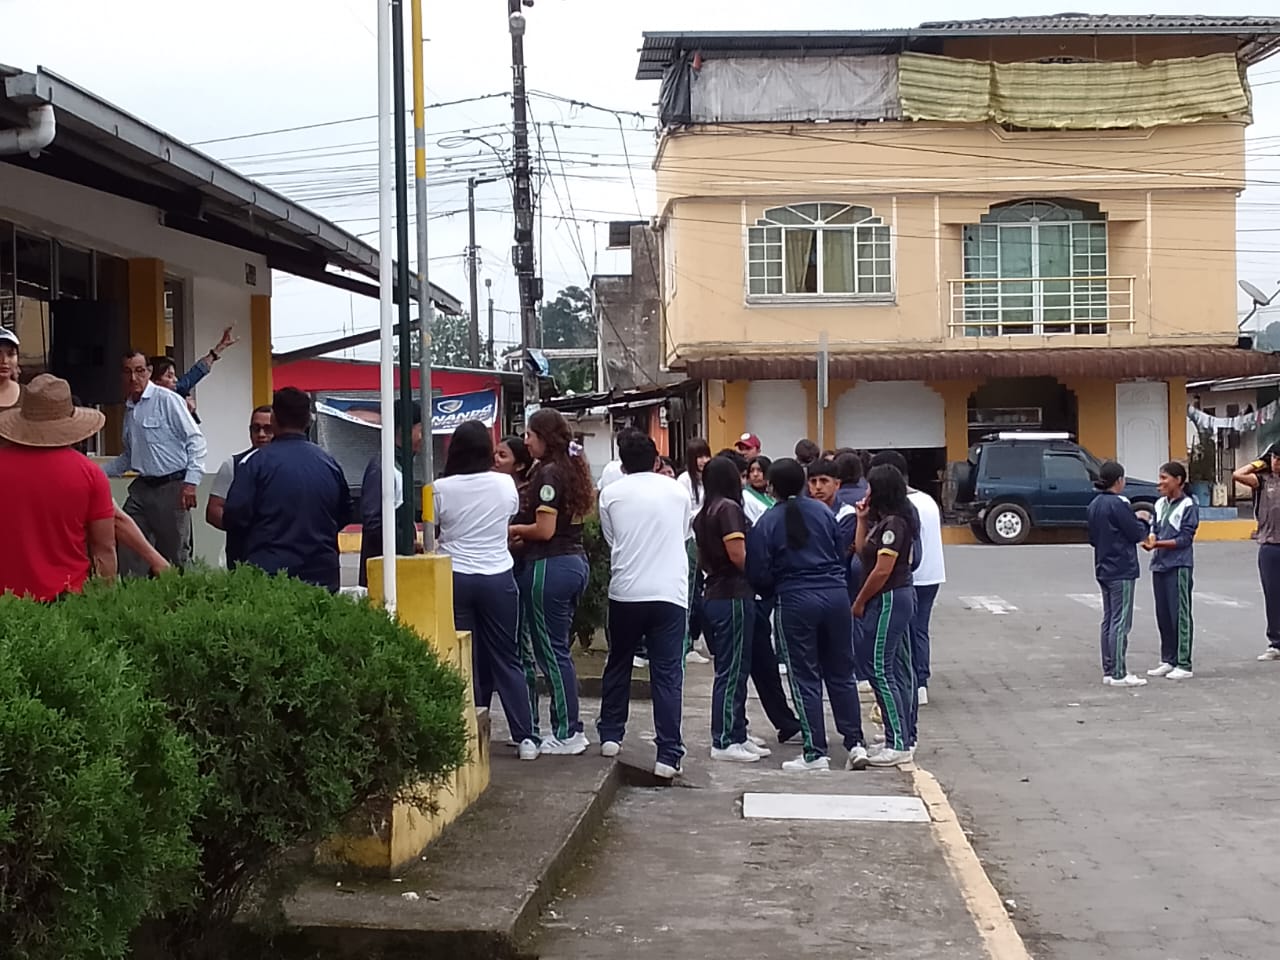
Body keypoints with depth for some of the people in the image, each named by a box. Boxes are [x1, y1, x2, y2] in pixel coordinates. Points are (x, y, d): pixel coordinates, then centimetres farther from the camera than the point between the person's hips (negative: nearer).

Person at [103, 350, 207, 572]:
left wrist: (191, 481, -19)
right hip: (142, 487, 7)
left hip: (171, 487, -7)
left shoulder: (167, 400, -8)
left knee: (174, 555, 0)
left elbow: (196, 440, -12)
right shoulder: (129, 408, 15)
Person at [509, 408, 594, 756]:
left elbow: (544, 529, -18)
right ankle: (569, 728, 17)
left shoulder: (548, 473, -14)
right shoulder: (573, 470, 13)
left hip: (550, 567, -9)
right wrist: (525, 537, 14)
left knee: (551, 651, -2)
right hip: (575, 561, 9)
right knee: (558, 649, 14)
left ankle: (567, 734, 2)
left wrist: (514, 530, -1)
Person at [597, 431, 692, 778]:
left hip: (625, 592, 0)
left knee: (618, 664, 20)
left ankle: (610, 736, 26)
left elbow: (610, 540, 11)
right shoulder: (677, 492, 6)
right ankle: (668, 755, -4)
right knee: (667, 674, 0)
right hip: (670, 593, 0)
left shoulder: (611, 494, 2)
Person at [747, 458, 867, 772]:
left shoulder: (767, 523, -6)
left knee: (805, 678, 4)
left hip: (795, 602, -3)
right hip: (835, 594, 3)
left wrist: (771, 593, 15)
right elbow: (842, 555, 10)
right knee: (841, 673, 13)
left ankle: (815, 753, 5)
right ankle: (856, 744, 12)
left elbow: (759, 574, -5)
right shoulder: (823, 513, 5)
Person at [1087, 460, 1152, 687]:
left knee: (1108, 620, 12)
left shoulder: (1095, 505, 9)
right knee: (1120, 622, -5)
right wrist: (1143, 522, 6)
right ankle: (1118, 674, -5)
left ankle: (1109, 670, 16)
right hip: (1122, 570, -9)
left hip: (1103, 570, 9)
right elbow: (1136, 533, -15)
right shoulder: (1118, 504, -17)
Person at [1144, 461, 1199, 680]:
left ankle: (1184, 665, -2)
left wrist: (1157, 544, -20)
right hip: (1160, 565, 7)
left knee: (1179, 615, -5)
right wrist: (1150, 538, -8)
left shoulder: (1188, 506, -8)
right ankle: (1168, 660, 20)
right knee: (1163, 615, 11)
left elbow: (1185, 539, -12)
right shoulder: (1160, 504, 12)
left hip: (1179, 566, -7)